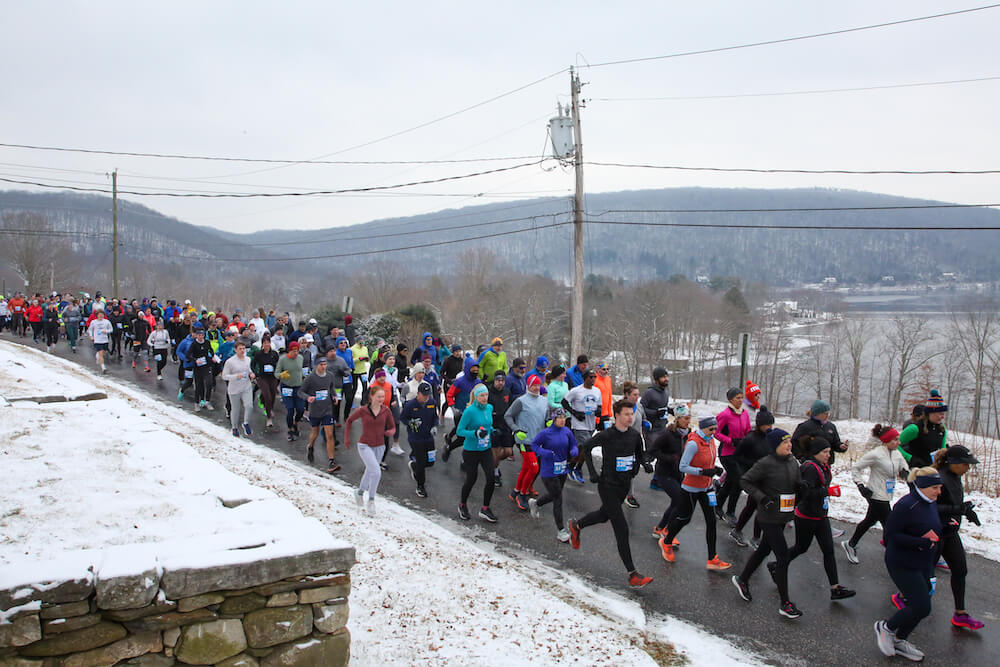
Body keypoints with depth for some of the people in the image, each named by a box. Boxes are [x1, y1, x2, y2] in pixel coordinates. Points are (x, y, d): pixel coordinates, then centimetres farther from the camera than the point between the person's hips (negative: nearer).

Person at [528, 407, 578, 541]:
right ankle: (560, 530, 11)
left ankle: (534, 503, 53)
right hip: (548, 472, -6)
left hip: (562, 470, 6)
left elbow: (573, 445, 9)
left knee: (553, 495, 22)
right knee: (558, 499, -2)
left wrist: (574, 452, -14)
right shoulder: (545, 433, -15)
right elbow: (534, 444, -5)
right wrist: (545, 453, -22)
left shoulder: (567, 432, -2)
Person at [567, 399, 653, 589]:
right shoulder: (607, 435, -18)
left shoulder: (634, 435, -1)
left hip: (624, 485, 7)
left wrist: (635, 469, 8)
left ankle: (576, 525, 55)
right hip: (608, 486, -7)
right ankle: (632, 575, -4)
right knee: (621, 529, -8)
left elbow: (639, 452, 21)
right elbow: (586, 447, -6)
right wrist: (593, 473, -10)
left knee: (604, 515, 27)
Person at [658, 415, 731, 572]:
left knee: (711, 521, 4)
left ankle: (712, 560, 10)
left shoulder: (711, 440, 1)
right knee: (684, 519, 9)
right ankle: (666, 542, 36)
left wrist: (715, 469, -3)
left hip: (706, 487, 7)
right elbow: (683, 467, -23)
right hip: (692, 488, -7)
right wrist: (703, 472, -31)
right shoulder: (693, 443, -24)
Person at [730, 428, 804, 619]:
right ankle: (785, 604, 3)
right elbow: (745, 480, -11)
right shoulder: (766, 464, -17)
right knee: (783, 556, -7)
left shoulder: (793, 462, 5)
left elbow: (798, 485, 16)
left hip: (783, 517, 8)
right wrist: (762, 498, -20)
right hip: (769, 518, -8)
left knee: (764, 550, 20)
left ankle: (742, 579, 40)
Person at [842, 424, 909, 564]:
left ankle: (850, 545, 37)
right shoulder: (876, 454, -19)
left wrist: (905, 473, -8)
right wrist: (861, 485, -18)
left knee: (870, 521, 21)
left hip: (886, 495, 8)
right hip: (876, 496, -8)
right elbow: (855, 468, -13)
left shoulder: (896, 453, 3)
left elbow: (903, 468, 15)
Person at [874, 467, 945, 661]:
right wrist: (920, 543, -27)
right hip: (903, 565, -9)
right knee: (921, 607, -11)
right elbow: (891, 534, -22)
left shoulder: (932, 504, 7)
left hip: (923, 565, 9)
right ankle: (885, 627, 13)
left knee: (920, 607, 13)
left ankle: (899, 640, 33)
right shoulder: (906, 505, -22)